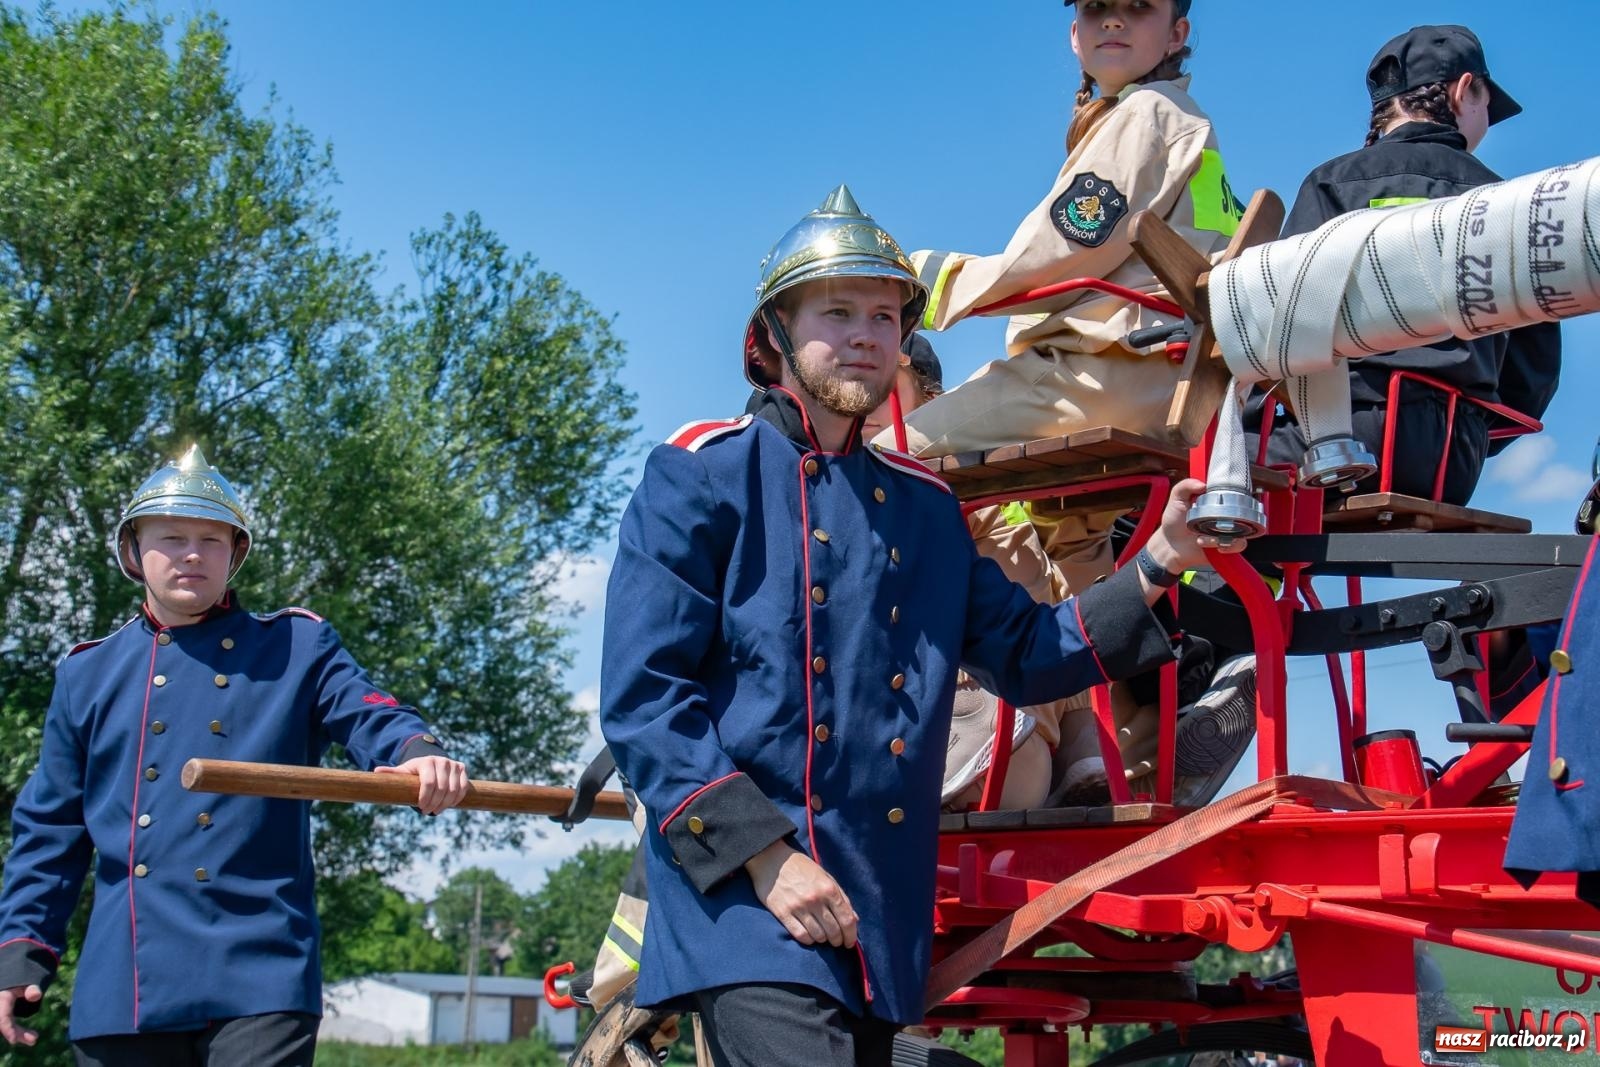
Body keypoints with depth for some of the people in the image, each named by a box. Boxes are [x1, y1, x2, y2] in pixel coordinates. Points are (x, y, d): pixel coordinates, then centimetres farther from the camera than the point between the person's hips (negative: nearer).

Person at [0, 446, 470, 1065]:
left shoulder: (298, 648, 10)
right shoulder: (88, 674, 16)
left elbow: (369, 715, -7)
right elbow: (51, 829, 18)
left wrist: (418, 753, -30)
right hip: (119, 988, 3)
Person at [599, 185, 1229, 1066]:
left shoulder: (925, 506, 18)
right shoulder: (703, 473, -1)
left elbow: (1020, 654, 19)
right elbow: (642, 694, -8)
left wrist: (1156, 567, 6)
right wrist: (764, 856, -16)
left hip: (882, 919, 7)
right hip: (745, 901, -6)